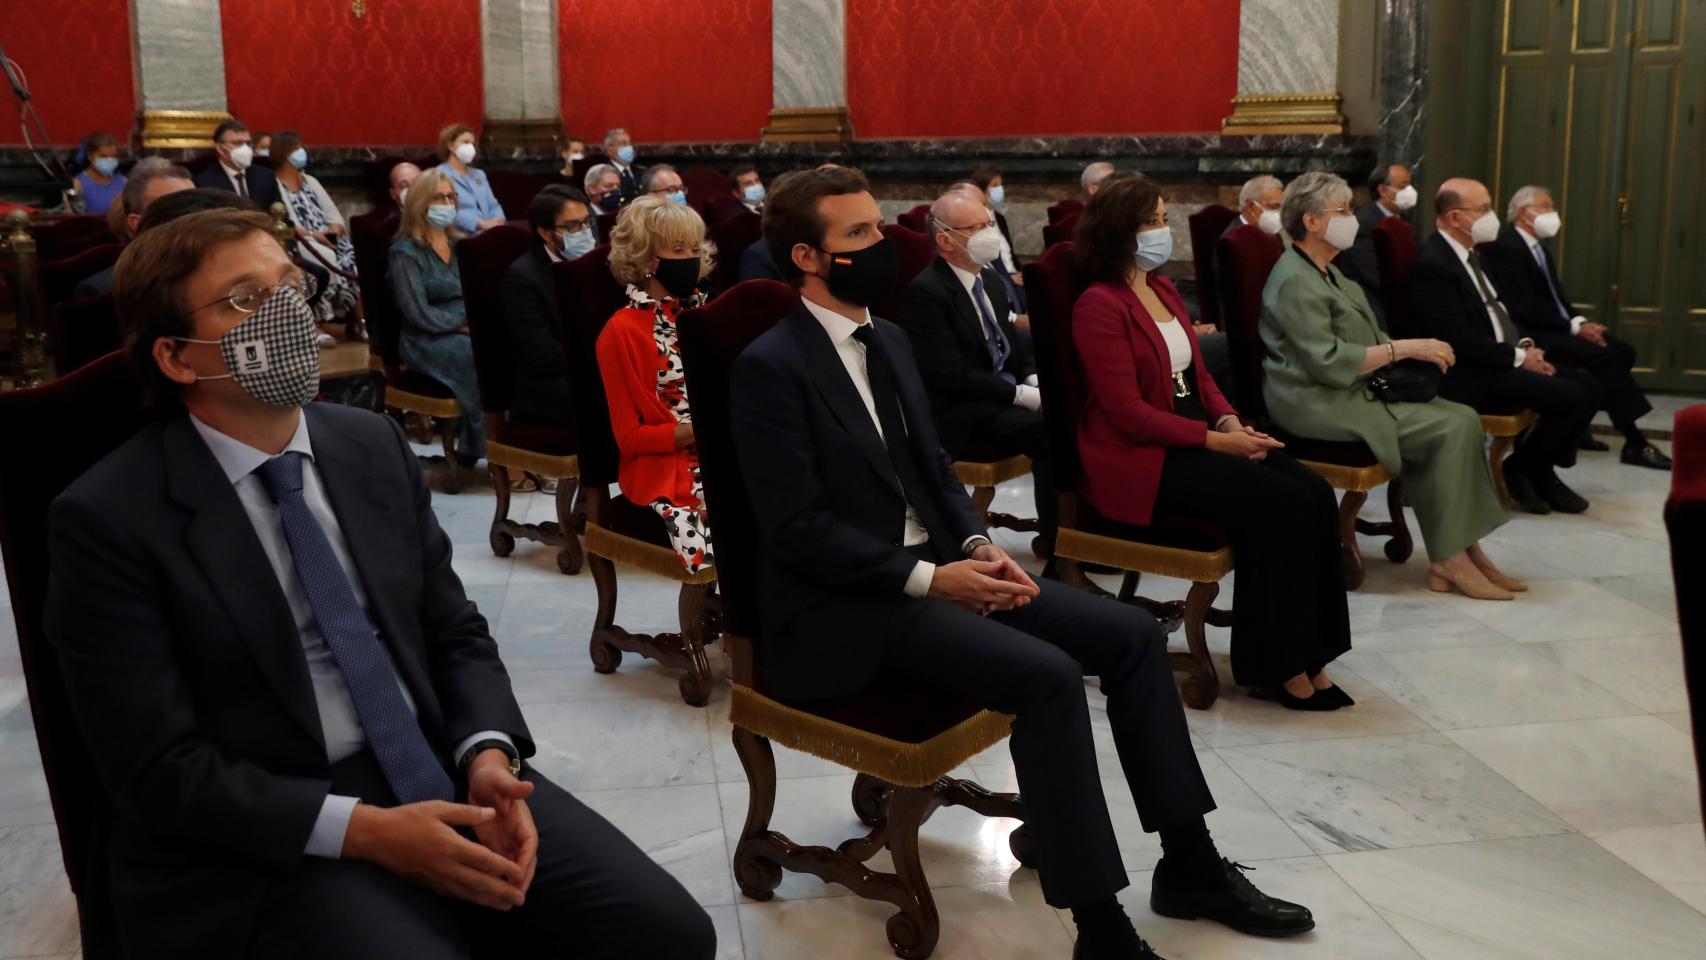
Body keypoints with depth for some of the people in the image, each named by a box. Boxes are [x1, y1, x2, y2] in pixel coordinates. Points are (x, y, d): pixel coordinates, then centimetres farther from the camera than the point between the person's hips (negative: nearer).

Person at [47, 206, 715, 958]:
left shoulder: (374, 445, 6)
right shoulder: (108, 519, -10)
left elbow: (455, 633, 10)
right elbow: (159, 769, -12)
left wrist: (488, 756, -9)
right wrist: (365, 831, -20)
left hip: (440, 774, 5)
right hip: (269, 842, -4)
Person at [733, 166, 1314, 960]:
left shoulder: (887, 339, 13)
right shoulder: (769, 366, -13)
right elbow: (797, 531, -18)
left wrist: (977, 547, -3)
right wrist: (931, 578, -21)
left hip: (934, 567, 8)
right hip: (846, 604, -8)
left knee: (1132, 634, -2)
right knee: (1049, 675, -27)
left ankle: (1188, 864, 9)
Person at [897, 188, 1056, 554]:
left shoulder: (990, 277, 12)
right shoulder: (926, 292, -14)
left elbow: (1015, 342, 19)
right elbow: (952, 376, -20)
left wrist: (1034, 381, -2)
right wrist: (1023, 395, -20)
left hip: (1009, 392, 8)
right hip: (961, 417, -8)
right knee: (1047, 429, -28)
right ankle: (1056, 536, -15)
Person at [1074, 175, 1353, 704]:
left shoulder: (1163, 289, 15)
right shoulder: (1100, 306, -12)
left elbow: (1197, 373, 18)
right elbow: (1128, 412, -17)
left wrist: (1230, 421, -3)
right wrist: (1215, 440, -18)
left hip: (1192, 436, 8)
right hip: (1140, 459, -8)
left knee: (1315, 494, -13)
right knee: (1279, 504, -24)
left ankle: (1305, 654, -9)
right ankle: (1272, 663, -10)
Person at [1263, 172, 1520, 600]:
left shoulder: (1324, 271, 19)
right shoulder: (1294, 281, -14)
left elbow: (1360, 338, 23)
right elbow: (1329, 363, -22)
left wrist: (1417, 351, 6)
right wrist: (1402, 348, -17)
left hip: (1355, 389, 10)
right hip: (1317, 404, -10)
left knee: (1462, 417, -7)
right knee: (1451, 428, -19)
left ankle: (1464, 548, -8)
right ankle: (1448, 559, -11)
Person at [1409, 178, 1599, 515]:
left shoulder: (1468, 253, 13)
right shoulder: (1433, 264, -18)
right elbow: (1460, 341, -23)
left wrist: (1525, 345, 2)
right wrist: (1518, 357, -14)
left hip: (1501, 362, 10)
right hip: (1472, 377, -10)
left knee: (1586, 386, 2)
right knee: (1570, 397, -19)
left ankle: (1542, 470, 12)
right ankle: (1520, 468, 3)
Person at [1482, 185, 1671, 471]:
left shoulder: (1540, 249, 19)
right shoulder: (1506, 248, -13)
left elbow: (1556, 297, 19)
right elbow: (1524, 309, -20)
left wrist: (1580, 322, -2)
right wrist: (1574, 327, -18)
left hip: (1557, 328, 10)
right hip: (1534, 335, -10)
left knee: (1623, 351, -3)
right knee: (1606, 356, -24)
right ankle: (1635, 444, -19)